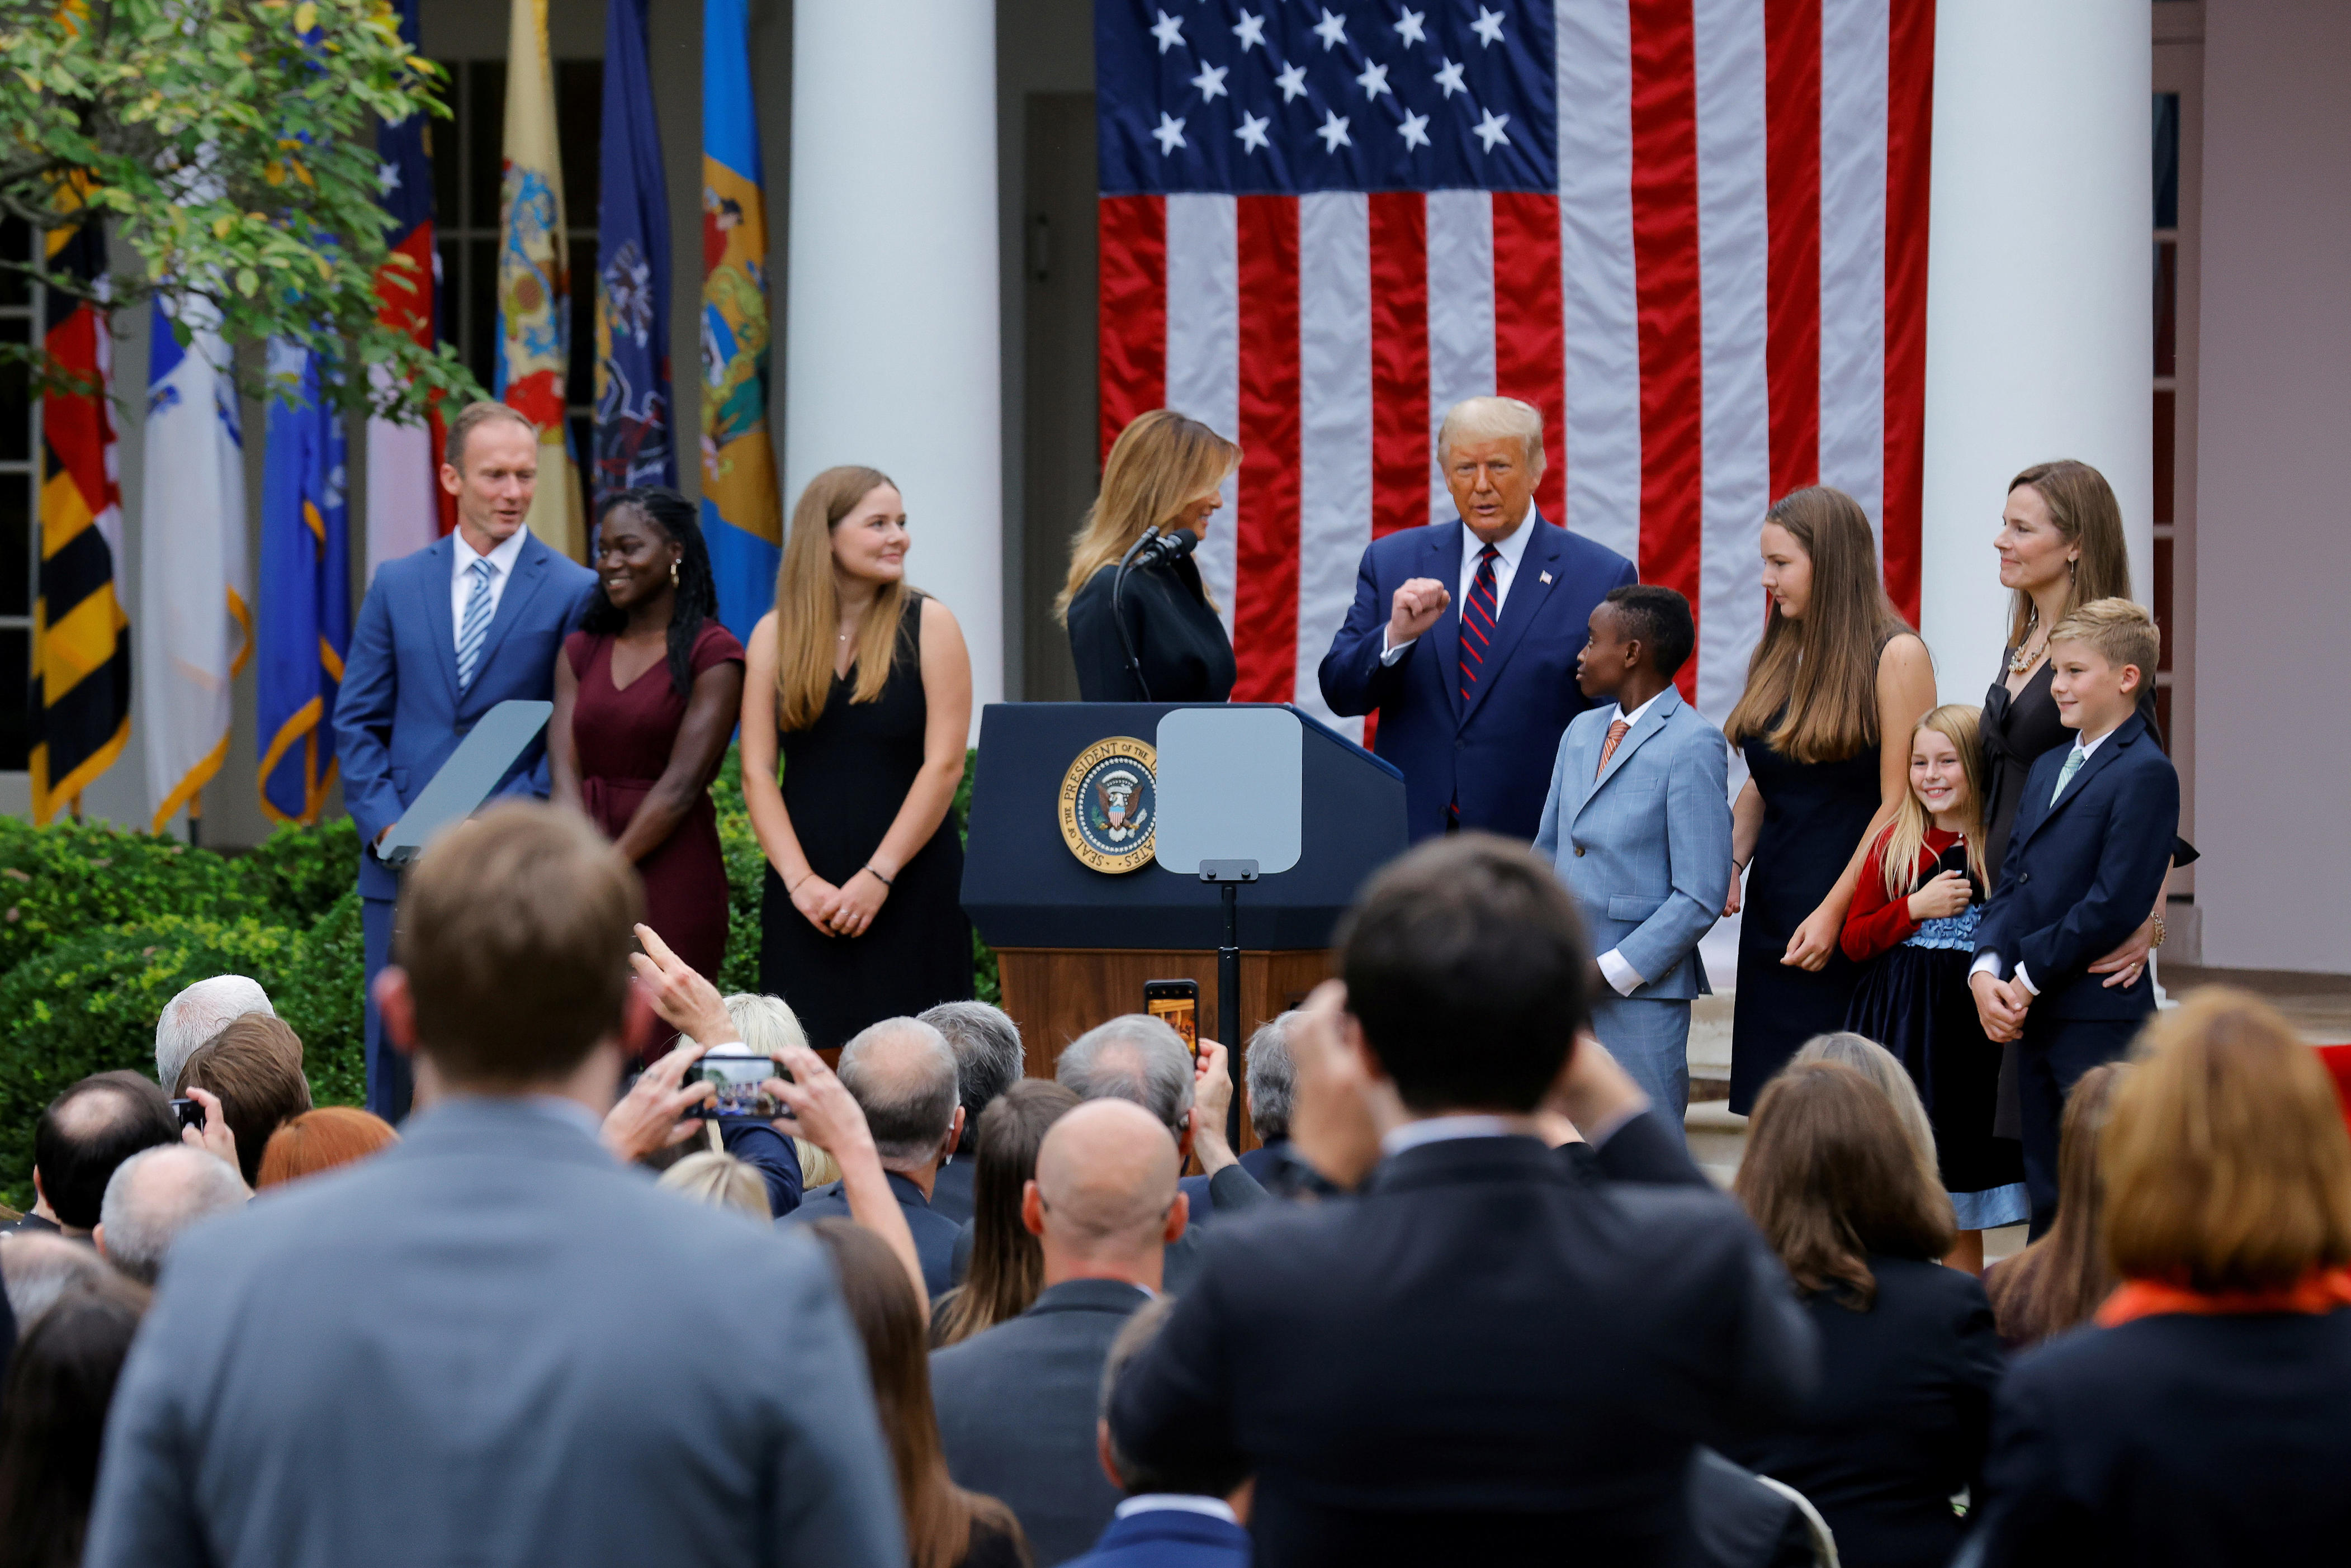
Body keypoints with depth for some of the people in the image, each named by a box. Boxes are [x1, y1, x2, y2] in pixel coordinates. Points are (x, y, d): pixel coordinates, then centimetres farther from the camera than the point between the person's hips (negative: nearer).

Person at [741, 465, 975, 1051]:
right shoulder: (775, 634, 7)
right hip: (806, 893, 2)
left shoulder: (928, 625, 1)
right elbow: (757, 772, 3)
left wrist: (878, 878, -12)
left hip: (911, 887, -2)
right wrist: (801, 881, -9)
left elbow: (944, 765, -5)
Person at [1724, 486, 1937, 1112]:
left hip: (1850, 918, -7)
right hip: (1771, 909, 7)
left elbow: (1899, 803, -12)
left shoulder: (1895, 656, -8)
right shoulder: (1778, 656, 13)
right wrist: (1731, 864, 2)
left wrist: (1834, 912, -16)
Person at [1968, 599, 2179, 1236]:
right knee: (2048, 1193, 12)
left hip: (2101, 1023, -8)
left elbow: (2114, 905, -17)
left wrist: (2029, 976, -14)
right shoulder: (2049, 768, 18)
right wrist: (1986, 969, -3)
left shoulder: (2145, 774, -11)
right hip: (2036, 1017, 8)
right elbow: (2013, 879, 14)